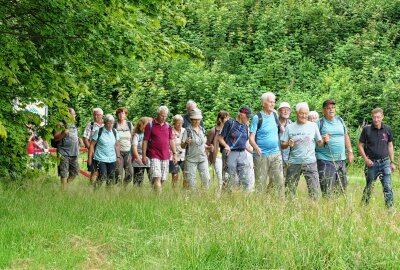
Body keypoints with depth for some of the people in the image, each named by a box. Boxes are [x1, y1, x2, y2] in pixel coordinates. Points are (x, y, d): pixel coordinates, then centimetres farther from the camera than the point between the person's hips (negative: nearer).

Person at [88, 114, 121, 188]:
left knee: (111, 178, 4)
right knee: (103, 177, -15)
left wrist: (118, 157, 15)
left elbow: (117, 145, 17)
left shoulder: (115, 132, 8)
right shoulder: (99, 132, -5)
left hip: (112, 159, 5)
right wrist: (90, 157, -4)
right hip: (100, 159, -5)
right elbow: (92, 145, -2)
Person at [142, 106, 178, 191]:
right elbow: (145, 141, -1)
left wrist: (174, 154, 11)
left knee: (163, 179, 5)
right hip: (154, 156, -5)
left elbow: (171, 141, 16)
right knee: (157, 178, -16)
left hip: (165, 156, 5)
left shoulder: (168, 126, 11)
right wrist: (144, 155, -4)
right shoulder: (150, 125, -2)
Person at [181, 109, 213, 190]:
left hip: (203, 158, 4)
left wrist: (208, 147, 2)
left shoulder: (202, 130, 10)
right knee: (191, 180, -3)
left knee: (206, 178, -6)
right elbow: (182, 146, -5)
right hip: (191, 159, -4)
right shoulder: (188, 130, -6)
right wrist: (186, 143, -27)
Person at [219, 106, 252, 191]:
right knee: (231, 179, -1)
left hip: (243, 154, 5)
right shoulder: (230, 123, -4)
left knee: (245, 179, 0)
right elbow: (220, 138, -3)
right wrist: (226, 146, -19)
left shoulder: (245, 126, 14)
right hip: (231, 154, -5)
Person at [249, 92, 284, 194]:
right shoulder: (257, 118, -5)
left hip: (276, 154, 5)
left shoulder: (275, 115, 11)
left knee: (279, 180, 1)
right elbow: (251, 137, -10)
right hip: (261, 155, -5)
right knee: (260, 183, -1)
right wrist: (256, 147, -27)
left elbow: (281, 129, 26)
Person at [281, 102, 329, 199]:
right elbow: (283, 145, 4)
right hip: (294, 163, 1)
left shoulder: (313, 126, 6)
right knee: (290, 189, 4)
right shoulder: (290, 127, 6)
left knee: (314, 188, -4)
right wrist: (288, 144, -17)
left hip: (310, 162, 0)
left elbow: (320, 143, 6)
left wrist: (324, 140, -15)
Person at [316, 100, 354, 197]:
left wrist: (350, 151, 15)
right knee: (327, 190, -10)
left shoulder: (340, 120, 14)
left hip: (341, 159, 6)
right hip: (325, 160, -5)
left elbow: (346, 136, 20)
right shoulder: (319, 123, -2)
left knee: (342, 188, 7)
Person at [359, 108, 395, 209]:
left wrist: (392, 162, 9)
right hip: (372, 163, -1)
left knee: (388, 188, -6)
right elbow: (360, 146, 1)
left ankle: (390, 209, -4)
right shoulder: (366, 129, -4)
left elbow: (390, 146, 12)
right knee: (369, 188, 10)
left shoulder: (388, 129, 3)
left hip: (385, 162, 1)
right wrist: (366, 159, -9)